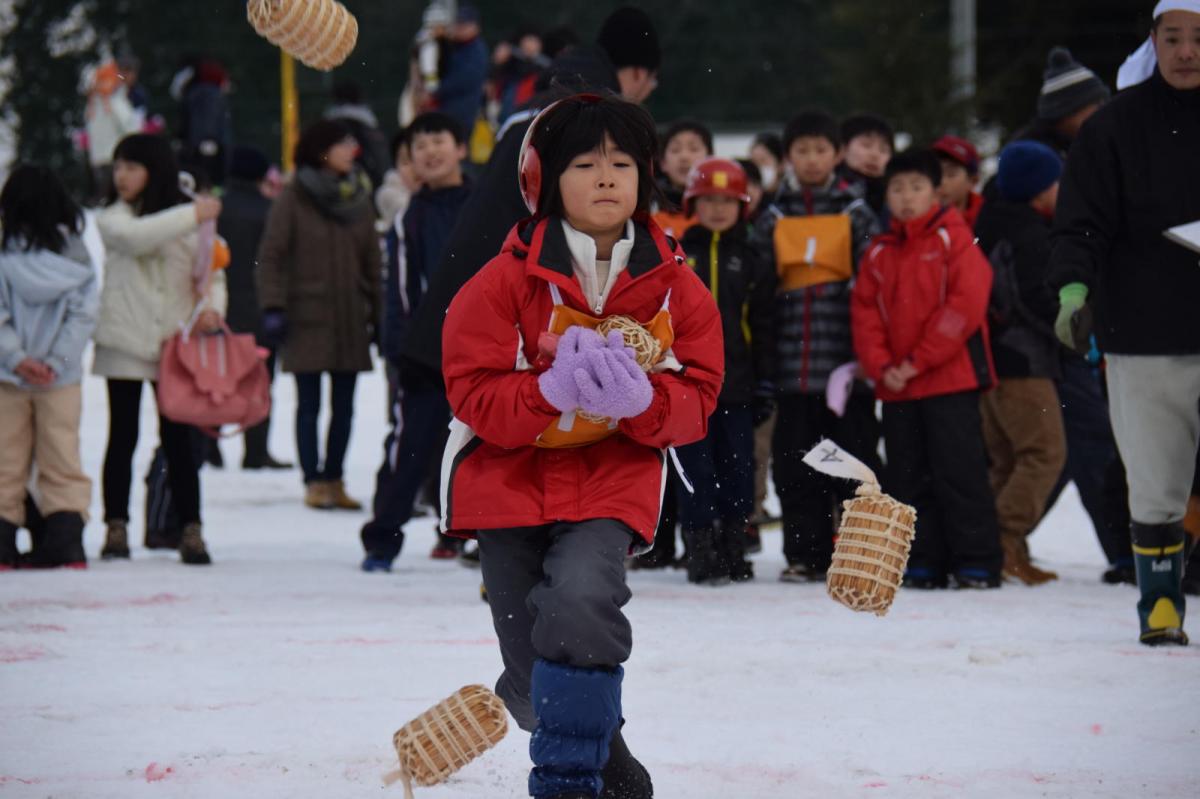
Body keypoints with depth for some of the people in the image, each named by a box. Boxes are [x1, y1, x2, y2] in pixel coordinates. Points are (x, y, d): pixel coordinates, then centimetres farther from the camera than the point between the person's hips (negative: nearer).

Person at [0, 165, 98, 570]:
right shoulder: (77, 258, -4)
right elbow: (84, 313, -6)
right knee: (62, 460, 7)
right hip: (63, 381, 2)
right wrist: (56, 363, -8)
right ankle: (67, 539, -2)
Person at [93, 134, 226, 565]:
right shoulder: (111, 218, 1)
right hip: (123, 342, 0)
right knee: (122, 436, 3)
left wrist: (211, 306, -16)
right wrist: (192, 216, -21)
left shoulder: (192, 223, 5)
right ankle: (116, 526, 9)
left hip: (175, 345, 0)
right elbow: (134, 236, -20)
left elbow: (212, 272, 5)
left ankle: (190, 530, 3)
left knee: (178, 437, 0)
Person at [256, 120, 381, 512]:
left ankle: (333, 479, 15)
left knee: (344, 403, 6)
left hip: (349, 315, 4)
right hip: (306, 315, -4)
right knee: (309, 403, -1)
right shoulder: (294, 200, -4)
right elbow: (270, 256, -4)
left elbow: (371, 259, 13)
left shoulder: (358, 198, 9)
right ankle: (313, 482, 2)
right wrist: (272, 308, -13)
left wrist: (378, 313, 11)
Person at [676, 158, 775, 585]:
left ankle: (734, 550, 12)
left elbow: (762, 328, 9)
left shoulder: (751, 262, 9)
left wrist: (764, 384, 5)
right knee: (696, 470, -1)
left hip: (737, 384, 2)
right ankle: (701, 551, 3)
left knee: (738, 469, 4)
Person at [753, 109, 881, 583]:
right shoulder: (774, 217, 12)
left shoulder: (855, 211, 5)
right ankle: (805, 554, 10)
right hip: (793, 362, 3)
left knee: (854, 454, -1)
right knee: (794, 464, 4)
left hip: (846, 364, -3)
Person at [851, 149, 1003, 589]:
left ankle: (977, 564, -4)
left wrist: (918, 361, -15)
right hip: (896, 387, 6)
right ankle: (922, 563, 13)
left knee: (958, 471, -7)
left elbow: (965, 305, -12)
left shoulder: (955, 240, -2)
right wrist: (881, 366, -7)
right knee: (908, 478, 7)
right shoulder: (879, 252, 15)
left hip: (951, 379, -6)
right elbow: (864, 311, 10)